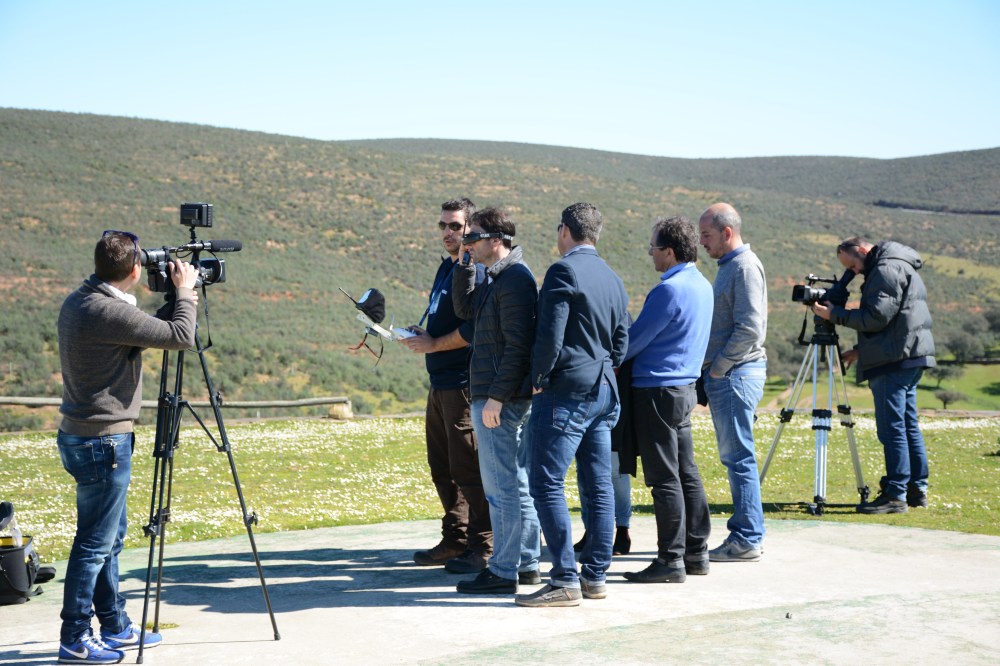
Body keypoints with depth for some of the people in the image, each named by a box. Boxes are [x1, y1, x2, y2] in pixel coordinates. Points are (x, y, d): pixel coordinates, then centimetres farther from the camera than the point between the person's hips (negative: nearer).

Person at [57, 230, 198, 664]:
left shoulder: (77, 303, 8)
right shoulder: (110, 312, -22)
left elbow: (150, 331, 17)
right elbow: (181, 337, -17)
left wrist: (175, 299, 10)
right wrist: (184, 291, -3)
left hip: (80, 434, 10)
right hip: (102, 441, -10)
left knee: (110, 537, 18)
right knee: (94, 543, -1)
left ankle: (116, 629, 27)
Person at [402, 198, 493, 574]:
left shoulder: (475, 270, -13)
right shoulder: (447, 267, 17)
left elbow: (474, 329, -22)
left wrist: (433, 344, -14)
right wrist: (422, 335, 8)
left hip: (464, 384, -10)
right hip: (440, 384, 10)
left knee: (468, 467, -6)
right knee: (442, 466, 15)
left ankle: (482, 549, 2)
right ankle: (454, 542, 25)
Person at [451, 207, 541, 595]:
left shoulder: (514, 279, -16)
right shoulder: (498, 277, 15)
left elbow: (517, 345, -20)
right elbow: (465, 309, 23)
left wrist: (495, 398, -21)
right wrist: (465, 265, 11)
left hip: (500, 399, -10)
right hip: (514, 398, 10)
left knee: (501, 486, -5)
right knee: (518, 484, 14)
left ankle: (503, 572, 0)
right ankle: (527, 563, 22)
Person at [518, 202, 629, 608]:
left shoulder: (563, 271, -11)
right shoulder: (612, 278, 16)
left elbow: (550, 335, -17)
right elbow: (621, 342, 17)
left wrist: (539, 378, -6)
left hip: (566, 391, -9)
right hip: (603, 392, 9)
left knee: (546, 483, -7)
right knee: (598, 486, 10)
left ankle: (565, 581, -8)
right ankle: (596, 576, 14)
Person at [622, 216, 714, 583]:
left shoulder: (669, 290, -18)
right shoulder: (702, 285, 11)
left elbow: (633, 342, -13)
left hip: (658, 389, -9)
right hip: (685, 386, 9)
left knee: (664, 478, -4)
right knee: (686, 472, 13)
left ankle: (671, 559, 0)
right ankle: (696, 552, 19)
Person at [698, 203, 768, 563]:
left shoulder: (745, 266, -12)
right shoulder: (729, 266, 18)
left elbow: (750, 328, -20)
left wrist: (718, 367, -15)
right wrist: (712, 371, 14)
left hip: (735, 373, -10)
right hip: (724, 374, 10)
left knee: (738, 456, -7)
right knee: (734, 455, 12)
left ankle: (747, 540, -4)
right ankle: (744, 531, 18)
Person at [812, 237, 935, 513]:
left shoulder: (886, 270, -11)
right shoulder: (901, 267, 22)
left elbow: (877, 317, -18)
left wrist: (834, 314, -14)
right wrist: (861, 350, 21)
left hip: (895, 361, -11)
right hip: (911, 358, 11)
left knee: (891, 427, -10)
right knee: (908, 424, 13)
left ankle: (895, 495, -10)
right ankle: (917, 489, 17)